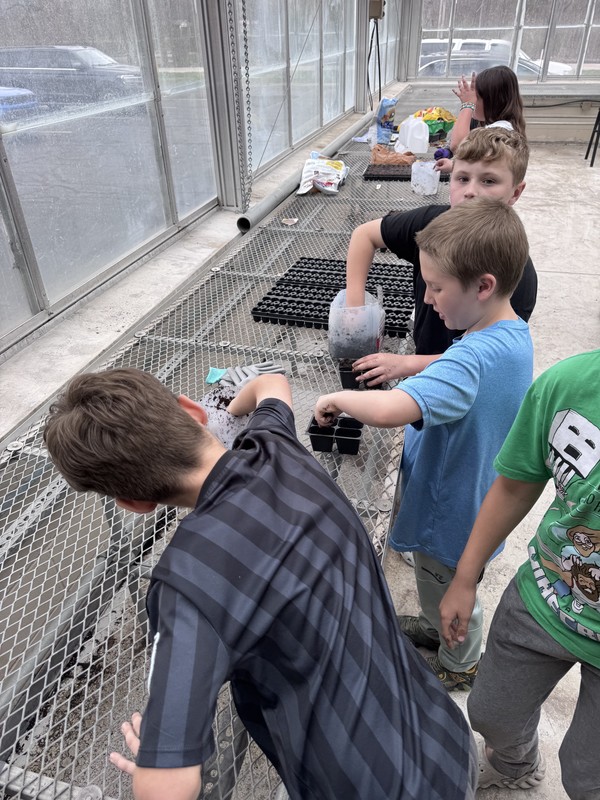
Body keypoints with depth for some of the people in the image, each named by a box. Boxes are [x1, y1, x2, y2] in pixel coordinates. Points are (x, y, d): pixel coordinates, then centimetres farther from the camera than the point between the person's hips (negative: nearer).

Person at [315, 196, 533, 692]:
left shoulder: (473, 358, -39)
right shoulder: (515, 335, -7)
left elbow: (387, 410, -53)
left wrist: (337, 399, -34)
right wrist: (406, 364, -3)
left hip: (451, 515, -8)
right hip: (475, 501, 8)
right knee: (443, 589, 34)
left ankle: (459, 665, 52)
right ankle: (438, 628, 62)